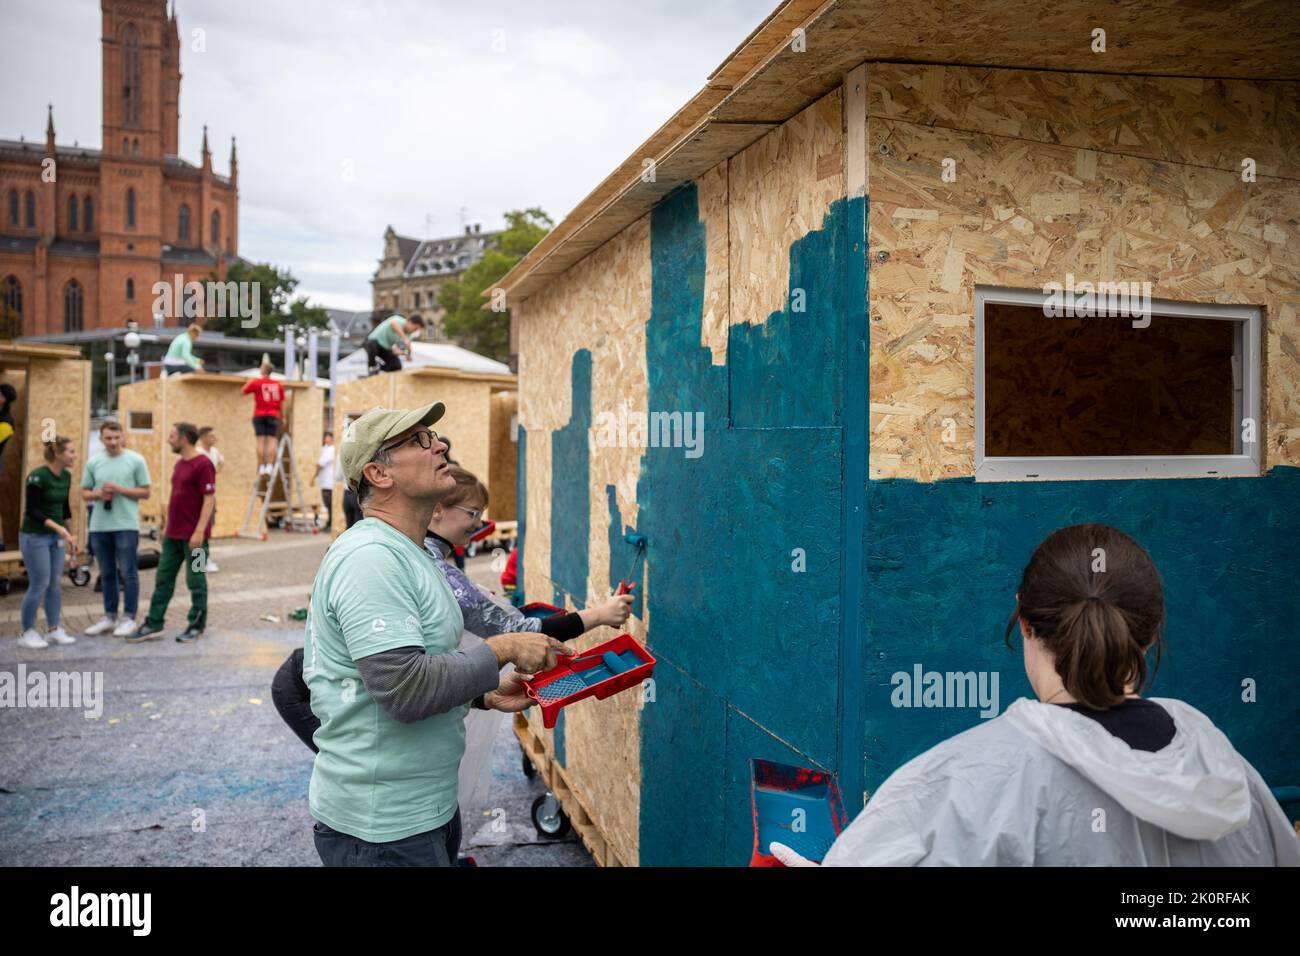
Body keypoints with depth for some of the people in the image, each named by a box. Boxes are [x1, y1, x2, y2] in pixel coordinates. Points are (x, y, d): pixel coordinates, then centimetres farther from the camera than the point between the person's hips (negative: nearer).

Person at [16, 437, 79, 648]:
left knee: (56, 583, 7)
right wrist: (57, 527, -28)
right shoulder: (37, 476, -18)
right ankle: (27, 633, 10)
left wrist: (69, 534, 14)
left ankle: (53, 629, 16)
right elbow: (32, 510, -19)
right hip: (34, 536, -7)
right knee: (39, 585, -4)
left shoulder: (66, 476, 4)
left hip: (56, 537, 7)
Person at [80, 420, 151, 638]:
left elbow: (145, 492, -2)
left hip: (126, 526, -4)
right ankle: (109, 616, 22)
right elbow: (85, 493, 12)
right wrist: (99, 494, -9)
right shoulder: (93, 462, 8)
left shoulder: (136, 460, -2)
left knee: (128, 573, 0)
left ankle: (128, 618, 7)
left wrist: (119, 489, -15)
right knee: (107, 574, 12)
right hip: (99, 526, 4)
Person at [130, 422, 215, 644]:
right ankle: (153, 625, 16)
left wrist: (199, 531, -22)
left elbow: (210, 499, -18)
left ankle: (197, 626, 13)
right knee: (163, 579, 10)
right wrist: (168, 526, 19)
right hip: (173, 534, 9)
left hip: (194, 536, -9)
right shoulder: (179, 464, 14)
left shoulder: (203, 464, -14)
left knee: (195, 580, 2)